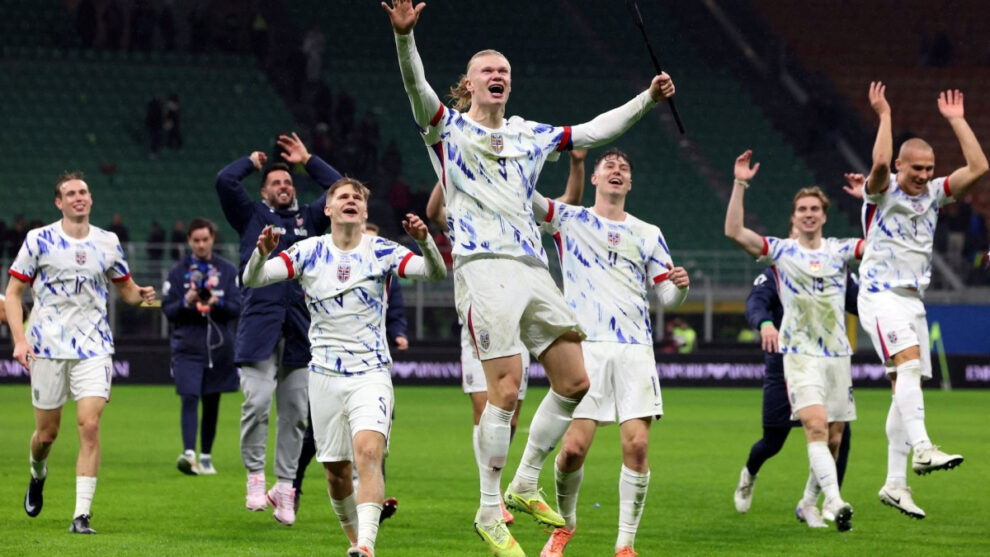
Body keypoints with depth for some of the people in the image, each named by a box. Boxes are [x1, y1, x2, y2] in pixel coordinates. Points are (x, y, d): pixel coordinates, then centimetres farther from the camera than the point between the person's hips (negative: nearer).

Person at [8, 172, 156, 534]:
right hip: (47, 346, -1)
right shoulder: (39, 240, 0)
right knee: (47, 432, 7)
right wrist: (19, 339, -9)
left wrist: (141, 294, -9)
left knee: (90, 425, -15)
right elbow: (13, 292, 3)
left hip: (93, 347, 1)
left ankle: (82, 514, -12)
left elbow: (126, 291, 16)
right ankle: (38, 476, 42)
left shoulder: (107, 242, 7)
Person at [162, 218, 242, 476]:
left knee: (212, 403, 8)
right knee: (189, 399, -16)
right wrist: (186, 302, -18)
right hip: (187, 346, -2)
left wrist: (217, 302, -19)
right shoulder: (177, 272, 4)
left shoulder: (227, 270, 7)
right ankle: (188, 454, -26)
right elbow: (167, 310, 1)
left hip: (219, 347, 2)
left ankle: (206, 456, 19)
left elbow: (237, 307, 1)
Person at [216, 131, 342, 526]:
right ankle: (255, 476, -1)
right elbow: (225, 181, 3)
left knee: (295, 412, 3)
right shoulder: (252, 217, 14)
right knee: (257, 403, -16)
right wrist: (252, 162, 19)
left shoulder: (309, 219, 21)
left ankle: (284, 487, 10)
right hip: (259, 327, -3)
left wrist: (308, 161, 22)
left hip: (300, 331, 3)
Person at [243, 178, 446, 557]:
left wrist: (424, 241, -33)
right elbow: (252, 279, -7)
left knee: (368, 451, -24)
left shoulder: (381, 252, -2)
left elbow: (435, 273, -12)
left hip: (371, 373, -2)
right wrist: (262, 253, -30)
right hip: (325, 374, 2)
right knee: (336, 471, 6)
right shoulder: (309, 252, 1)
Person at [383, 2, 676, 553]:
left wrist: (646, 100, 19)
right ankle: (490, 513, -4)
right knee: (506, 389, -14)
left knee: (574, 382, 2)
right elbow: (417, 87, -12)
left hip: (533, 268, 6)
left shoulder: (531, 135, 21)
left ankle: (524, 486, 18)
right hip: (483, 266, -6)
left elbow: (594, 132, 28)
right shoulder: (448, 128, 6)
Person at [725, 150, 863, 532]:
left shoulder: (839, 251, 10)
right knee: (816, 426, -23)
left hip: (837, 354, 4)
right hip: (800, 353, -4)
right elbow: (734, 231, -10)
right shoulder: (781, 251, 2)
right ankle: (835, 502, -35)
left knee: (834, 439, 7)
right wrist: (739, 185, -16)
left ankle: (809, 503, 27)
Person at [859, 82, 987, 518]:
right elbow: (880, 162, -28)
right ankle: (922, 449, -43)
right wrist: (884, 114, -17)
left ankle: (894, 484, 6)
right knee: (909, 364, -28)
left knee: (906, 386, 4)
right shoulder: (883, 192, -5)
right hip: (880, 296, -7)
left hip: (913, 299, 7)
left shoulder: (934, 194, 10)